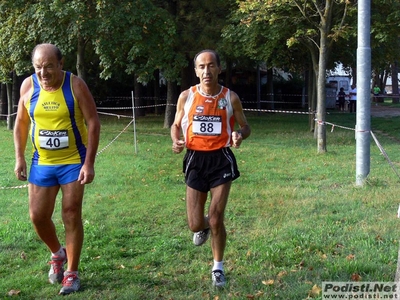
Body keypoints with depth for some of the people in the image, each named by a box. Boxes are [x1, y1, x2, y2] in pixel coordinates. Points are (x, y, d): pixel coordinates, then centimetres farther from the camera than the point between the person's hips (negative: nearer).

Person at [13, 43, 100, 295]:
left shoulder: (75, 85, -14)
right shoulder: (28, 85, -4)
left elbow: (93, 122, -12)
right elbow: (21, 123, 8)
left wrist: (89, 163, -17)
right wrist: (20, 157, 2)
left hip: (73, 162, -3)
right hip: (41, 163, 4)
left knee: (71, 215, -1)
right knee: (38, 216, 4)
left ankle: (72, 273, 12)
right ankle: (57, 254, 33)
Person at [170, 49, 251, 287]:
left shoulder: (230, 98, -4)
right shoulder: (186, 96, -2)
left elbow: (245, 127, 6)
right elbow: (176, 125, 11)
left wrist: (239, 136, -18)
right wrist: (176, 142, -11)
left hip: (221, 160, -1)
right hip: (196, 160, 1)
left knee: (216, 220, -3)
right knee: (195, 224, 1)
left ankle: (218, 267, 21)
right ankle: (204, 226, 42)